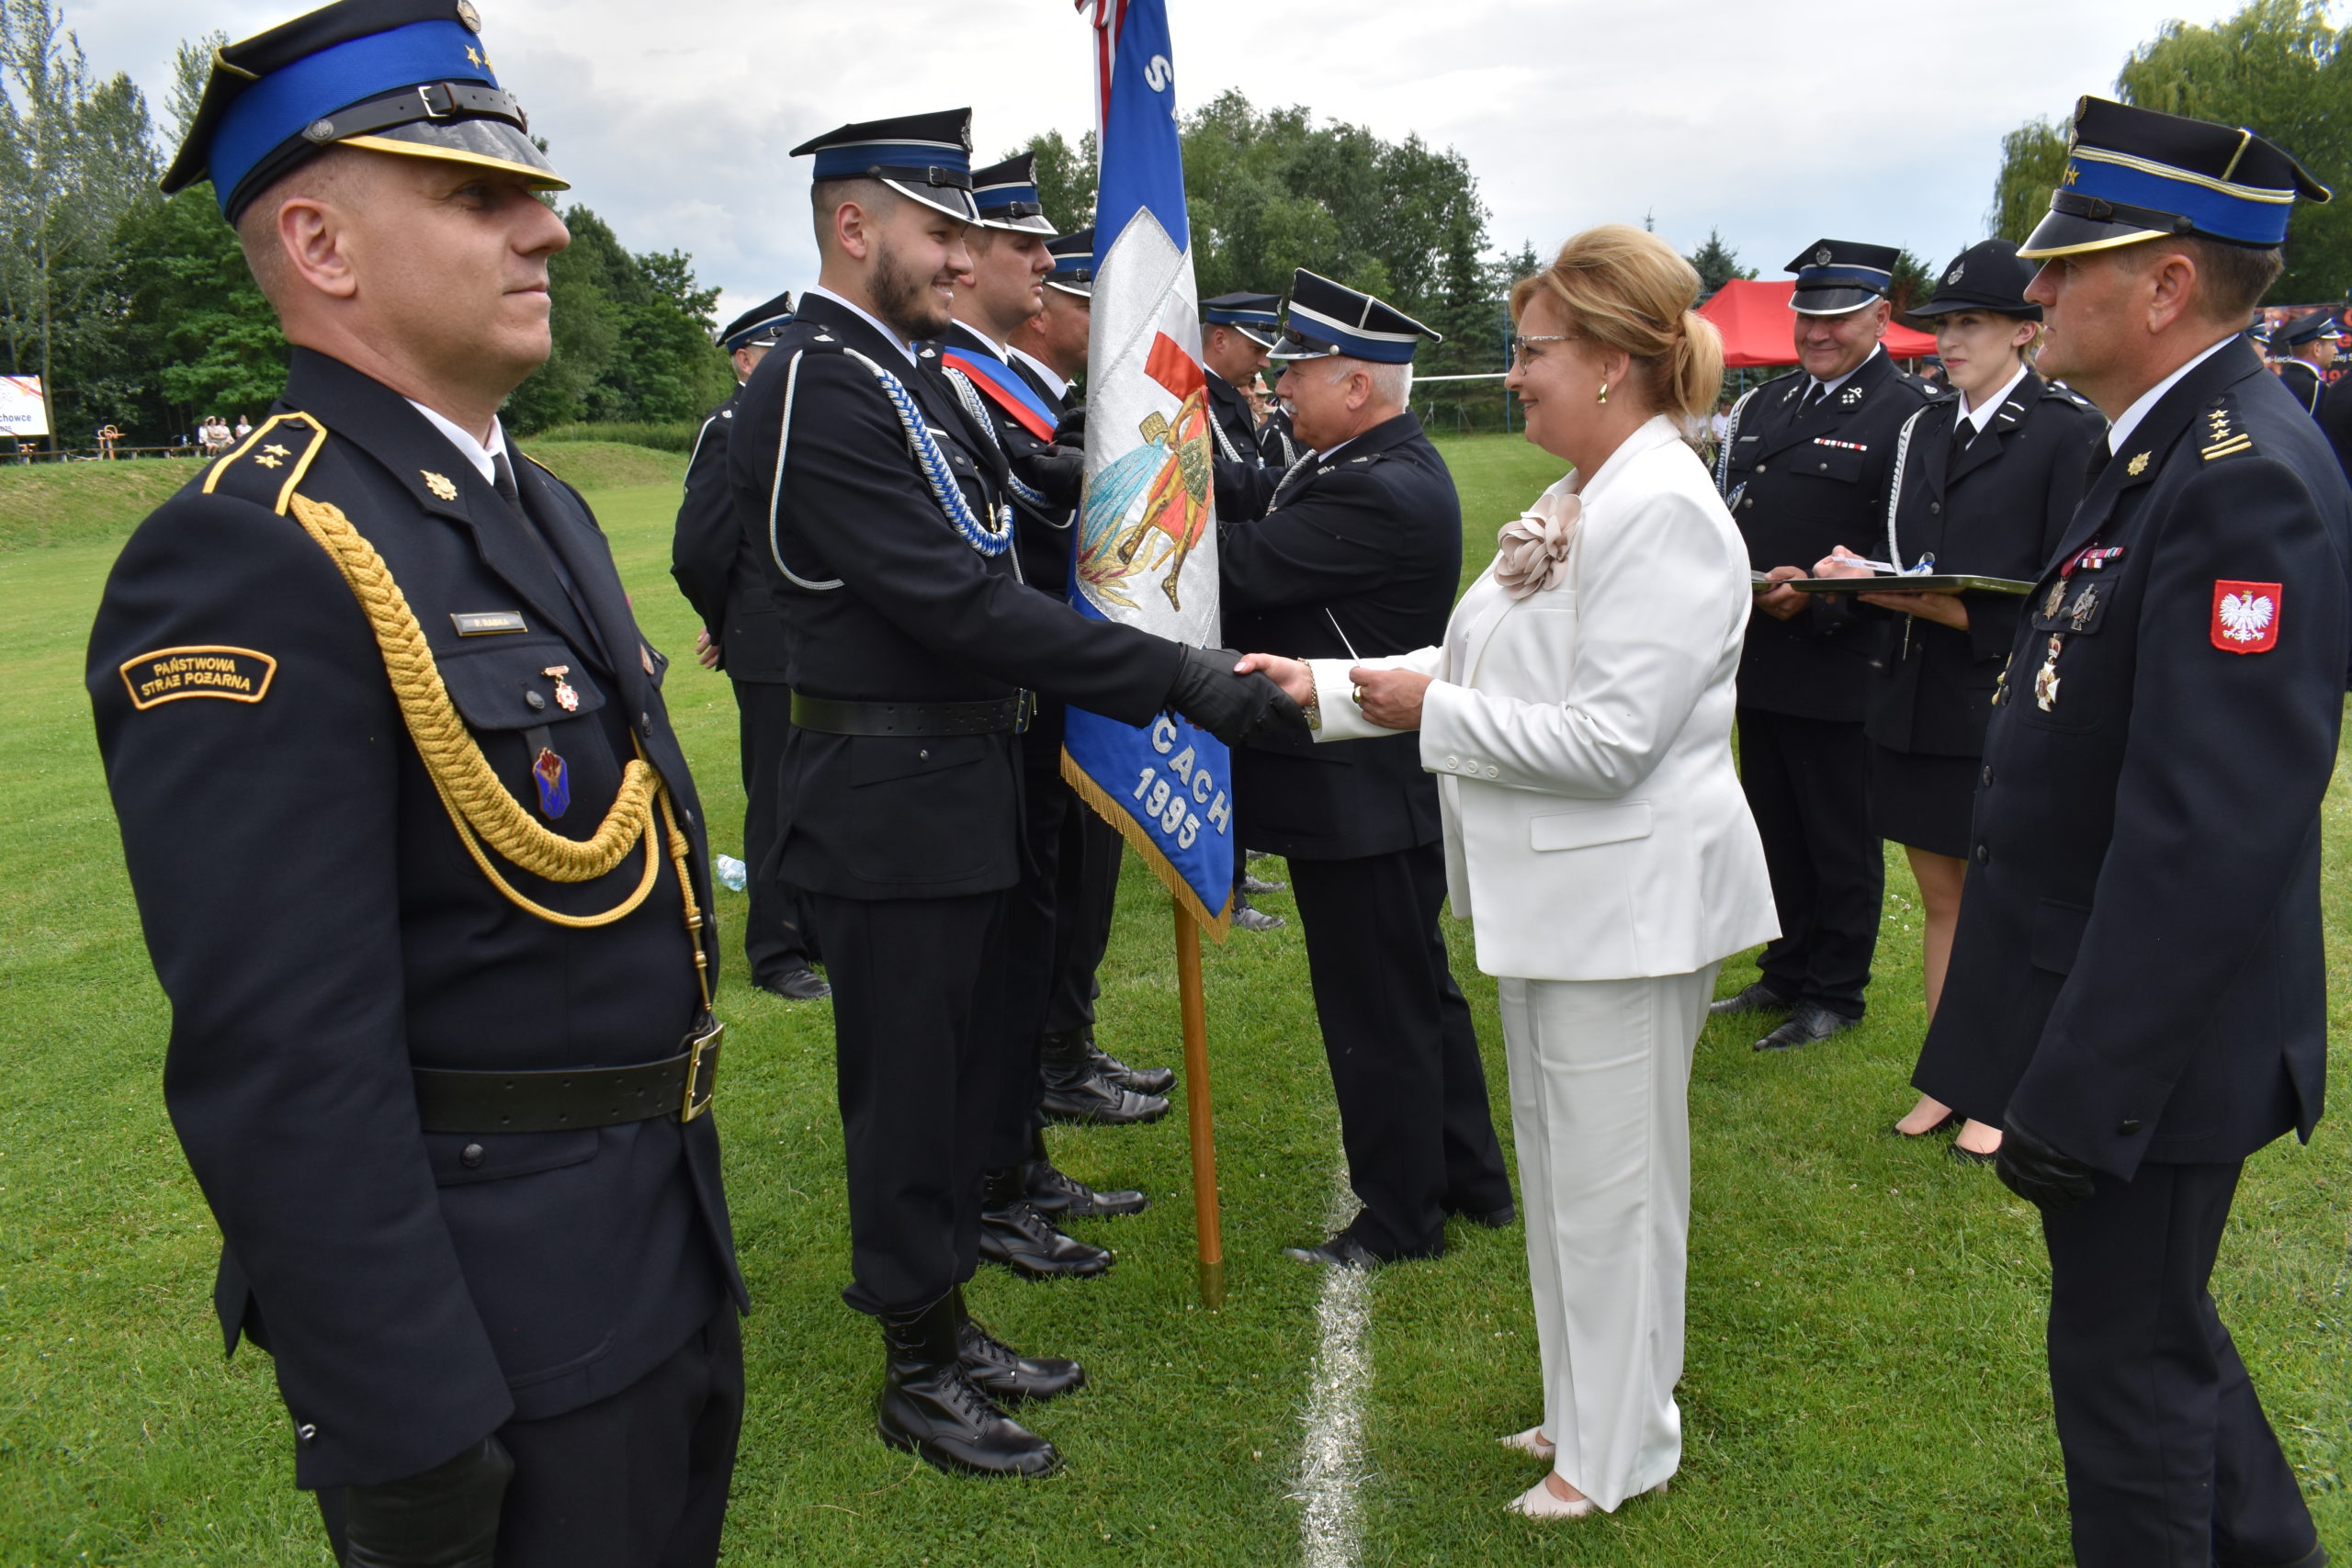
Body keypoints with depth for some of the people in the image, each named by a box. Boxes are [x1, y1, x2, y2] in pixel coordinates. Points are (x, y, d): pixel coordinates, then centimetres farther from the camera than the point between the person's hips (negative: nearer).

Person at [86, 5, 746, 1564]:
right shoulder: (254, 562, -22)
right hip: (497, 1315, -9)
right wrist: (409, 1442, -21)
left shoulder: (541, 507, 8)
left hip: (670, 1245, 9)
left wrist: (682, 1186, 18)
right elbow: (280, 1068, -25)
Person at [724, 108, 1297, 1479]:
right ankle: (919, 1375, 23)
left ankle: (948, 1321, 36)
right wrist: (1179, 678, -27)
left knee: (963, 1070, 19)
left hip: (963, 787, 10)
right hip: (895, 803, -9)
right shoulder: (817, 388, -19)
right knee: (907, 1087, 5)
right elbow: (956, 598, -27)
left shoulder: (913, 374, 12)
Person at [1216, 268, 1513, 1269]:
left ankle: (1400, 1219, 22)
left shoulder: (1382, 492, -23)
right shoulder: (1384, 464, 9)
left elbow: (1243, 565, -23)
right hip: (1378, 786, 10)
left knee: (1378, 1012, 5)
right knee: (1418, 988, 21)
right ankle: (1470, 1178, 37)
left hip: (1361, 799, -10)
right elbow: (1262, 499, 5)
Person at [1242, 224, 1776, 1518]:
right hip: (1555, 890, 10)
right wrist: (1321, 688, 5)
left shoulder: (1664, 511, -21)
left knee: (1609, 1174, 5)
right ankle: (1584, 1406, 39)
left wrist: (1431, 712, -17)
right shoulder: (1575, 503, 9)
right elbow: (1480, 663, 11)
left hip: (1629, 899, -10)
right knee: (1556, 1158, 20)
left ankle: (1617, 1450, 26)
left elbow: (1610, 740, -26)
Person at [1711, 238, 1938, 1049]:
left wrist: (1819, 595, -25)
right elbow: (1723, 516, 17)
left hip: (1838, 671, -7)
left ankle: (1834, 994, 22)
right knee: (1776, 831, 19)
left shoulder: (1910, 412, -9)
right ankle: (1786, 973, 34)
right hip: (1758, 663, 7)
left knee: (1841, 844, 7)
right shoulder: (1761, 406, 13)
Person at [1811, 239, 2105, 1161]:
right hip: (1916, 704, 6)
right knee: (1942, 898, 15)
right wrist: (1865, 576, -7)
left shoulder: (2070, 430, -7)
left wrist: (1957, 611, -22)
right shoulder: (1922, 429, 12)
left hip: (2004, 709, -5)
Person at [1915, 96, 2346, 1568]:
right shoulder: (2168, 447, 7)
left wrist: (2076, 1094, -25)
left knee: (2127, 1358, 9)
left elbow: (2209, 838, -29)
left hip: (2154, 1039, -10)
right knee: (2156, 1325, 26)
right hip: (2108, 1004, 10)